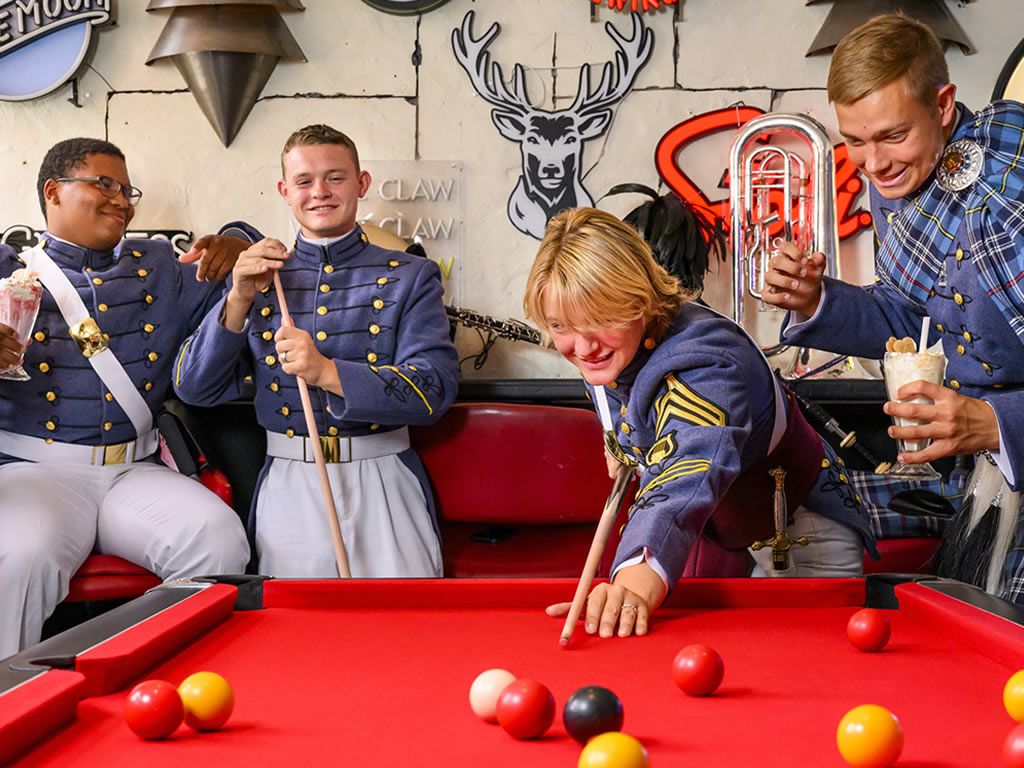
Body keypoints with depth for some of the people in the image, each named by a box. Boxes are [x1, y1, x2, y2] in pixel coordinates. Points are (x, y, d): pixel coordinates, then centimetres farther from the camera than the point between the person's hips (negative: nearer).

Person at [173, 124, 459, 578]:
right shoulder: (258, 280, 11)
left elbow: (434, 392, -8)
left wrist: (328, 372, -21)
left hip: (381, 478, -1)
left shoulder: (410, 277, 5)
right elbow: (194, 390, 4)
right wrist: (238, 301, -10)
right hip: (288, 484, 1)